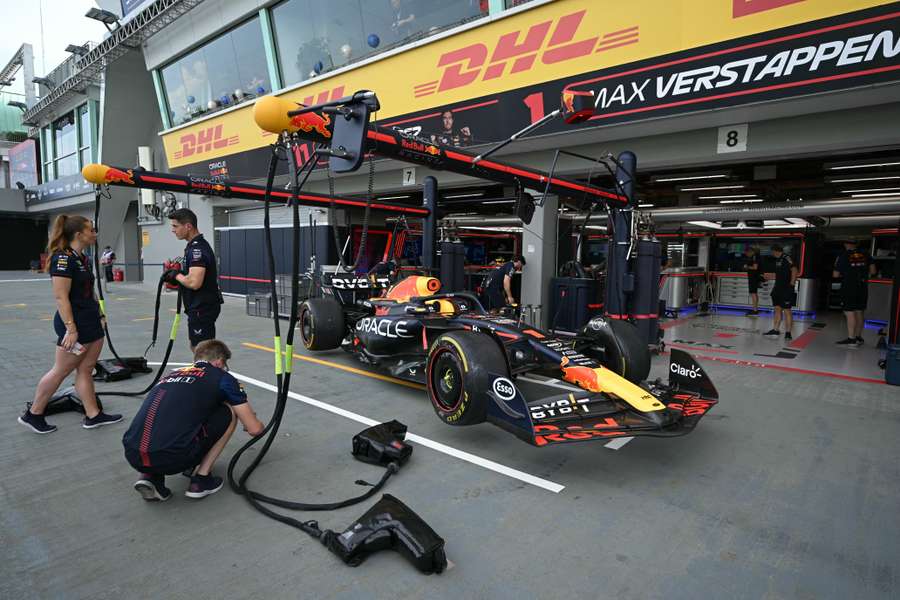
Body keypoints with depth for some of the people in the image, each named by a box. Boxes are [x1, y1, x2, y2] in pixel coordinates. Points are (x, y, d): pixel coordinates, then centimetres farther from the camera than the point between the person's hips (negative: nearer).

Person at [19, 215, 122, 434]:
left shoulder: (84, 259, 10)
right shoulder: (63, 259, -17)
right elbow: (61, 297, -20)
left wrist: (99, 316, 20)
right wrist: (70, 329, -22)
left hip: (91, 323, 9)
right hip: (75, 325, -9)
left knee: (86, 369, 11)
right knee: (61, 371, 4)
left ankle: (93, 415, 17)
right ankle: (33, 415, 21)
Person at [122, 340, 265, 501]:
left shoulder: (172, 374, 28)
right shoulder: (222, 377, 11)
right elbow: (254, 429, 13)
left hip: (133, 457, 6)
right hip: (172, 458, -6)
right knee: (230, 411, 16)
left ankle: (150, 477, 15)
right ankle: (201, 480, 14)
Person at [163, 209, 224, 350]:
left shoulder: (197, 249, -20)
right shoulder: (194, 246, 14)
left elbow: (194, 282, -30)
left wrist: (176, 275, -12)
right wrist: (175, 273, 9)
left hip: (203, 307, -11)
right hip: (200, 306, 11)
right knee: (196, 347, 20)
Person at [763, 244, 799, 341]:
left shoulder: (786, 258, -14)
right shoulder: (778, 260, 13)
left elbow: (794, 270, -23)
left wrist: (792, 283, -20)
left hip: (786, 290, -9)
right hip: (778, 289, 9)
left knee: (787, 310, -5)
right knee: (777, 309, 12)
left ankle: (788, 333, 0)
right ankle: (775, 331, 18)